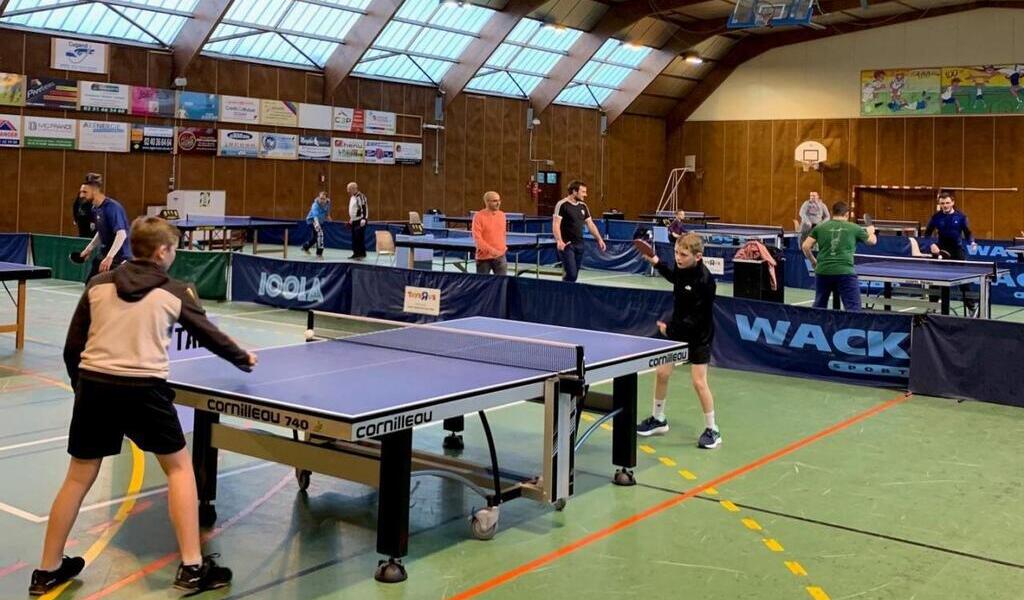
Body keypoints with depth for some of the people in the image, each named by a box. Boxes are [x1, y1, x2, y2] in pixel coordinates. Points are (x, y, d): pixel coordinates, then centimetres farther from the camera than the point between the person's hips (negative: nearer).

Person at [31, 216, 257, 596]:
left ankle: (47, 571, 26)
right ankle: (192, 567, 10)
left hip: (94, 385, 3)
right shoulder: (175, 292, 5)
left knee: (79, 477, 17)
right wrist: (244, 359, 34)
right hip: (143, 389, -3)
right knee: (179, 467, 13)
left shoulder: (98, 285, 10)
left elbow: (72, 348, 10)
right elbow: (209, 336, 17)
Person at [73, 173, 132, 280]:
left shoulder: (112, 207, -20)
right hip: (105, 254, 9)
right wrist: (88, 249, 22)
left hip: (119, 257, -9)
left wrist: (109, 257, -35)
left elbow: (121, 234, -29)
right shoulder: (96, 208, 7)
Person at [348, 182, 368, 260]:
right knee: (354, 238, 11)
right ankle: (356, 253, 18)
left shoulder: (361, 196, -15)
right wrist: (351, 219, 27)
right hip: (354, 221, 10)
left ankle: (362, 254, -8)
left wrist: (364, 219, -24)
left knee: (359, 237, -12)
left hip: (360, 221, -10)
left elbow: (365, 208, -19)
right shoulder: (352, 197, 15)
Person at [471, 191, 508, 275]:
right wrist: (490, 250, -24)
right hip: (484, 257, -4)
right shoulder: (479, 216, -12)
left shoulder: (502, 215, 6)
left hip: (500, 256, 4)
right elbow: (477, 238, -17)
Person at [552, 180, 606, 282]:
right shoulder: (562, 205, -9)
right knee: (571, 274, -15)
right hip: (566, 245, -7)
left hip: (579, 245, 7)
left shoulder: (583, 206, 12)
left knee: (574, 275, 7)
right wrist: (559, 241, -27)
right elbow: (556, 224, -15)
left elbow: (590, 224, 17)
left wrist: (599, 239, 9)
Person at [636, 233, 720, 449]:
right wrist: (658, 264, 14)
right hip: (677, 330, 8)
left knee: (699, 382, -6)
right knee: (661, 372, 9)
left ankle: (712, 430, 10)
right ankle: (658, 419, 28)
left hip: (698, 336, -7)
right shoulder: (682, 267, -5)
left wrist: (671, 328, -26)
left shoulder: (704, 281, -27)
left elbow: (697, 318, -26)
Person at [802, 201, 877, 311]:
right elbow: (872, 241, 21)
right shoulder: (854, 228, 6)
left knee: (818, 307, 18)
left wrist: (813, 261, 21)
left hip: (823, 272, 3)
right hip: (845, 272, -3)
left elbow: (805, 246, 3)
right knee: (853, 309, -2)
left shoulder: (819, 228, 8)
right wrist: (871, 231, 44)